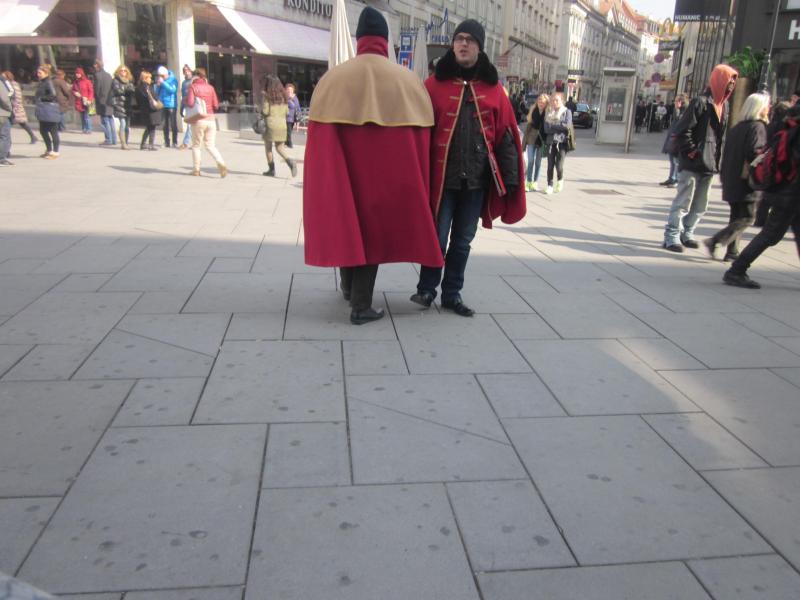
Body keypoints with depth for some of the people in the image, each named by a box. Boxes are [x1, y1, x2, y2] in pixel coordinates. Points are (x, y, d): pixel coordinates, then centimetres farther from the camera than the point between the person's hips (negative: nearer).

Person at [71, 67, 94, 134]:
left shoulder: (87, 81, -4)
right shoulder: (75, 82, 11)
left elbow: (91, 91, -5)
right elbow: (73, 90, 20)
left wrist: (89, 100, -14)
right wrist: (75, 93, -4)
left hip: (86, 101, -5)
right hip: (78, 101, 5)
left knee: (87, 116, -10)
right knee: (82, 116, 7)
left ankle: (89, 129, -6)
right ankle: (84, 129, 11)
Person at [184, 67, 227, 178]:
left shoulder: (192, 87, -4)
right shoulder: (210, 88, 5)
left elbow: (190, 103, -15)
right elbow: (216, 105, 2)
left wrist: (185, 103, 7)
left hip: (198, 120, -3)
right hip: (211, 119, 3)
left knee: (196, 145, 12)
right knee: (210, 145, 9)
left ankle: (196, 170, 15)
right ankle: (220, 162, -15)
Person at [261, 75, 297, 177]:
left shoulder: (267, 95, -7)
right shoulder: (283, 95, 8)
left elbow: (265, 111, -11)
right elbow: (287, 111, 10)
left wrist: (261, 108, 9)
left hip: (271, 124, -4)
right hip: (282, 124, 5)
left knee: (268, 147, 10)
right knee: (280, 147, 9)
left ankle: (272, 170, 10)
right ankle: (290, 162, -16)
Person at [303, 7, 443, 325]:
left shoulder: (332, 78, 2)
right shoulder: (409, 81, -1)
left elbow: (319, 135, 1)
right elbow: (420, 138, -1)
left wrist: (327, 181, 8)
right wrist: (411, 184, 6)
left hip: (342, 168, 2)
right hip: (387, 173, -2)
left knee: (345, 221, 21)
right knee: (372, 225, 9)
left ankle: (348, 288, 37)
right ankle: (361, 305, 8)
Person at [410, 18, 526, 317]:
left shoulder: (493, 88, 5)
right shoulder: (434, 84, -1)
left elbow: (505, 135, 4)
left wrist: (510, 179, -2)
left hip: (477, 179, 3)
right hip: (441, 177, -2)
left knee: (463, 240, 12)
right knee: (436, 238, 2)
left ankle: (452, 294, 25)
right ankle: (427, 289, 22)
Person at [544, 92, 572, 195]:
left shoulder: (567, 112, 5)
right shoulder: (549, 113, 12)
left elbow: (567, 125, -10)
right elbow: (546, 129, 1)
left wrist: (552, 126, -7)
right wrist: (559, 127, -10)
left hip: (562, 141, -3)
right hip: (551, 141, 3)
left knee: (559, 165, -8)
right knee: (550, 165, -1)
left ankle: (560, 180, 21)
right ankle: (550, 186, 9)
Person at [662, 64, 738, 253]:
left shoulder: (723, 105, 13)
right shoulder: (701, 102, -11)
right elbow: (682, 130, -16)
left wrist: (718, 158, 11)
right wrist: (692, 152, -14)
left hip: (709, 164, 8)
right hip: (693, 164, -8)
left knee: (700, 205, 13)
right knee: (683, 202, -4)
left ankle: (686, 233, 24)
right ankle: (672, 236, 2)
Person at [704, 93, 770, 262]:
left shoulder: (736, 128, 13)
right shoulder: (758, 126, -10)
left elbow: (726, 154, 15)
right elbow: (755, 153, -21)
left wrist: (723, 174, 19)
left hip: (732, 181, 8)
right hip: (747, 183, -8)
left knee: (737, 217, 14)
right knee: (747, 218, -5)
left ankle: (732, 252, 12)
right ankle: (714, 241, -15)